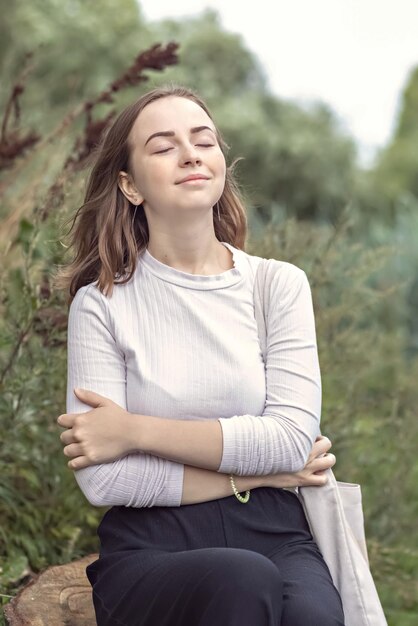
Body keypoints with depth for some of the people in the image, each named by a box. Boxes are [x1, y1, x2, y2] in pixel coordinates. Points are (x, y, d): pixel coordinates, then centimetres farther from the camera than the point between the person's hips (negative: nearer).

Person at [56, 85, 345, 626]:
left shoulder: (279, 285, 8)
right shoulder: (102, 303, 2)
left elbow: (294, 438, -5)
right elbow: (102, 480, -8)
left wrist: (135, 431, -9)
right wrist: (255, 471, -6)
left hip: (273, 537, 1)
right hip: (150, 550, -1)